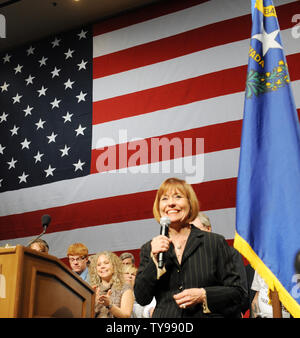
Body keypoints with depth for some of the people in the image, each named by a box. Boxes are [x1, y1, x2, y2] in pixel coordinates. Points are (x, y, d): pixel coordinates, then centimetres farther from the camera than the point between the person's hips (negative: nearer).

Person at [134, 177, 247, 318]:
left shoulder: (215, 243, 4)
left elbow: (237, 292, 4)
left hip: (205, 315, 0)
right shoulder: (149, 249, 6)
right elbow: (141, 298, -2)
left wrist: (203, 295, -11)